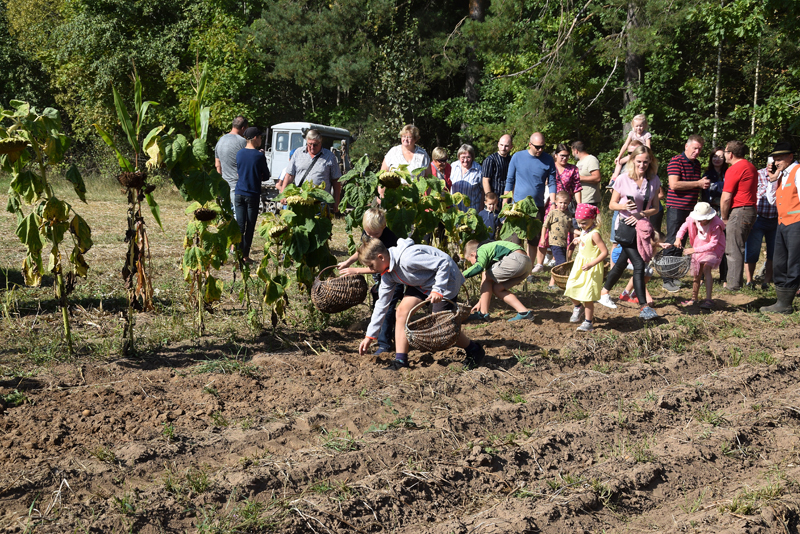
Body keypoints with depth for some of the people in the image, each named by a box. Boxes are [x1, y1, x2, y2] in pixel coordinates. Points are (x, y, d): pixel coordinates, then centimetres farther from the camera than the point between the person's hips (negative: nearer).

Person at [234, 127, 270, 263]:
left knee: (240, 224, 8)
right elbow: (266, 176, -2)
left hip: (239, 194, 4)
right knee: (250, 226, 3)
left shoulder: (239, 153, 4)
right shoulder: (259, 156, -10)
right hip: (253, 194, -4)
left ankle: (239, 253, 6)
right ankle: (245, 255, 5)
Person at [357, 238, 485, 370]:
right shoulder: (387, 275, -4)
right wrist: (369, 336, 2)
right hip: (423, 283, 8)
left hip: (445, 280, -8)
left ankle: (474, 351, 18)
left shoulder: (407, 258, -33)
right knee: (402, 310, -8)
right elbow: (381, 304, 3)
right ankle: (400, 361, -4)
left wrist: (438, 290, -33)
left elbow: (444, 264, -30)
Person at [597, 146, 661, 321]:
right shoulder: (623, 179, -8)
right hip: (625, 226, -4)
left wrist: (641, 214, -14)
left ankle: (604, 292, 33)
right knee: (639, 264, -13)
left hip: (641, 226, 4)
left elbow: (655, 208, 4)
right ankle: (644, 307, -13)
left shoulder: (654, 181, 1)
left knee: (623, 262, 14)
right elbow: (612, 204, -3)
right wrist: (624, 206, -24)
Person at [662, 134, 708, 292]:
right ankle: (667, 280, -3)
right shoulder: (676, 161, -9)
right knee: (671, 243, -6)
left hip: (690, 208, 8)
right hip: (676, 208, -8)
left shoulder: (696, 164, 16)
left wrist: (704, 185, 11)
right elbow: (674, 184, -21)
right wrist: (698, 183, -17)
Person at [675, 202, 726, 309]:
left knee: (706, 268, -27)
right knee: (697, 274, 11)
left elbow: (713, 244, -31)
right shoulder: (694, 219, -12)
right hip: (698, 250, 6)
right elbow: (685, 226, 8)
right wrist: (678, 238, -11)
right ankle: (694, 299, 30)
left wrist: (694, 250, -36)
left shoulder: (716, 225, -27)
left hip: (713, 250, -6)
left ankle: (708, 300, -28)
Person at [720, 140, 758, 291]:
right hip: (751, 209, 10)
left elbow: (726, 198, -16)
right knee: (737, 249, 15)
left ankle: (734, 285, -6)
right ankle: (735, 282, 18)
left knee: (733, 251, -6)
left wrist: (724, 218, -4)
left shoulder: (734, 169, -13)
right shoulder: (751, 167, 18)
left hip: (738, 211, -10)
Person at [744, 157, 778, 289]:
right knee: (752, 251, -1)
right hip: (758, 218, -4)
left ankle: (767, 281, 15)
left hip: (776, 220, 4)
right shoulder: (758, 174, -2)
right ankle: (749, 281, 10)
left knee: (774, 253, 5)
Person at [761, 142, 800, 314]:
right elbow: (774, 201, 17)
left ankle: (784, 304, -3)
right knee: (779, 265, 9)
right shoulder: (781, 175, 16)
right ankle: (783, 303, 13)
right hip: (782, 223, 9)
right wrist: (773, 181, 7)